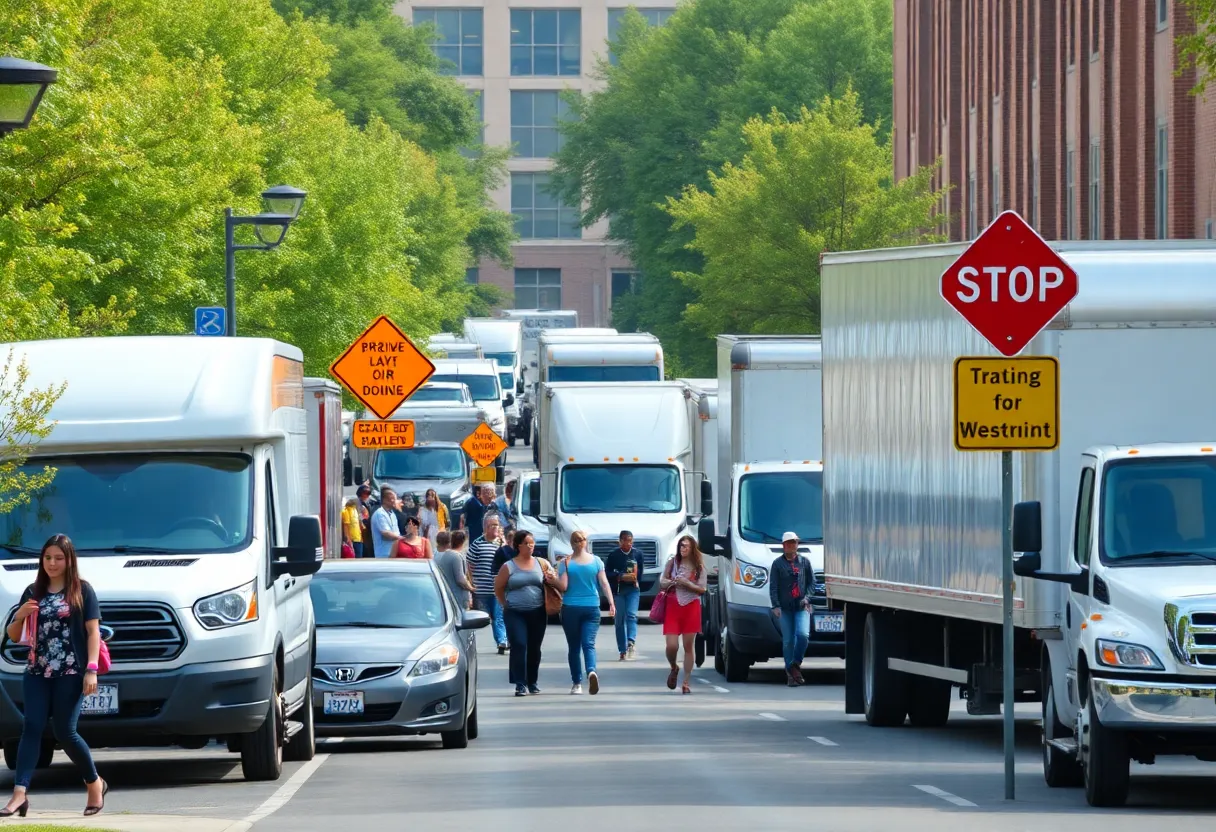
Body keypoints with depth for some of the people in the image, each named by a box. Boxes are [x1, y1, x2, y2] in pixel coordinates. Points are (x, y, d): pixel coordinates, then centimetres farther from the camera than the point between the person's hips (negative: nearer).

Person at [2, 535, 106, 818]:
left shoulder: (82, 591, 1)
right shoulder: (33, 592, 12)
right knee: (31, 728, -9)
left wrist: (91, 670, -12)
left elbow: (93, 632, -2)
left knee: (64, 732, -4)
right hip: (37, 673, 4)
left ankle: (95, 784, 18)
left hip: (70, 674, -4)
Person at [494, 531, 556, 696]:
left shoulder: (540, 564, 8)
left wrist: (552, 580, -7)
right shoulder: (509, 567, 1)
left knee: (534, 648, 9)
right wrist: (507, 604, 3)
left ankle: (532, 682, 21)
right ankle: (520, 684, -13)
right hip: (515, 614, -3)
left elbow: (551, 581, 15)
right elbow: (498, 588, 7)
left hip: (538, 613, 3)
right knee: (519, 646, -13)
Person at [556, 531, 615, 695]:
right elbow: (604, 583, -1)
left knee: (574, 647, 9)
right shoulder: (596, 561, 2)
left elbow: (563, 586, -7)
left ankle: (577, 684, 10)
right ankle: (591, 671, -34)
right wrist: (611, 603, -2)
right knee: (589, 644, -5)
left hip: (570, 608, -1)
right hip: (592, 607, 1)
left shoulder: (565, 563, -4)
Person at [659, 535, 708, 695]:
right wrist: (672, 582, -12)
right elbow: (662, 583, 9)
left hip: (691, 608, -1)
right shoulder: (672, 563, 6)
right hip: (673, 607, 1)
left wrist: (686, 583, -15)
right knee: (672, 646, -9)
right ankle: (674, 668, 23)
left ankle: (686, 683, 6)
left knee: (688, 646, 0)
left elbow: (702, 589, -1)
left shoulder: (699, 566, 2)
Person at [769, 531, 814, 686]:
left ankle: (796, 665, -1)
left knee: (802, 634, -20)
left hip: (802, 607, 1)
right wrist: (776, 606, -8)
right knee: (788, 641, -1)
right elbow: (773, 587, 2)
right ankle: (791, 674, 6)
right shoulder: (778, 564, 6)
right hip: (785, 608, -1)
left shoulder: (804, 561, 11)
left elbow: (812, 582, 13)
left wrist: (807, 598, -4)